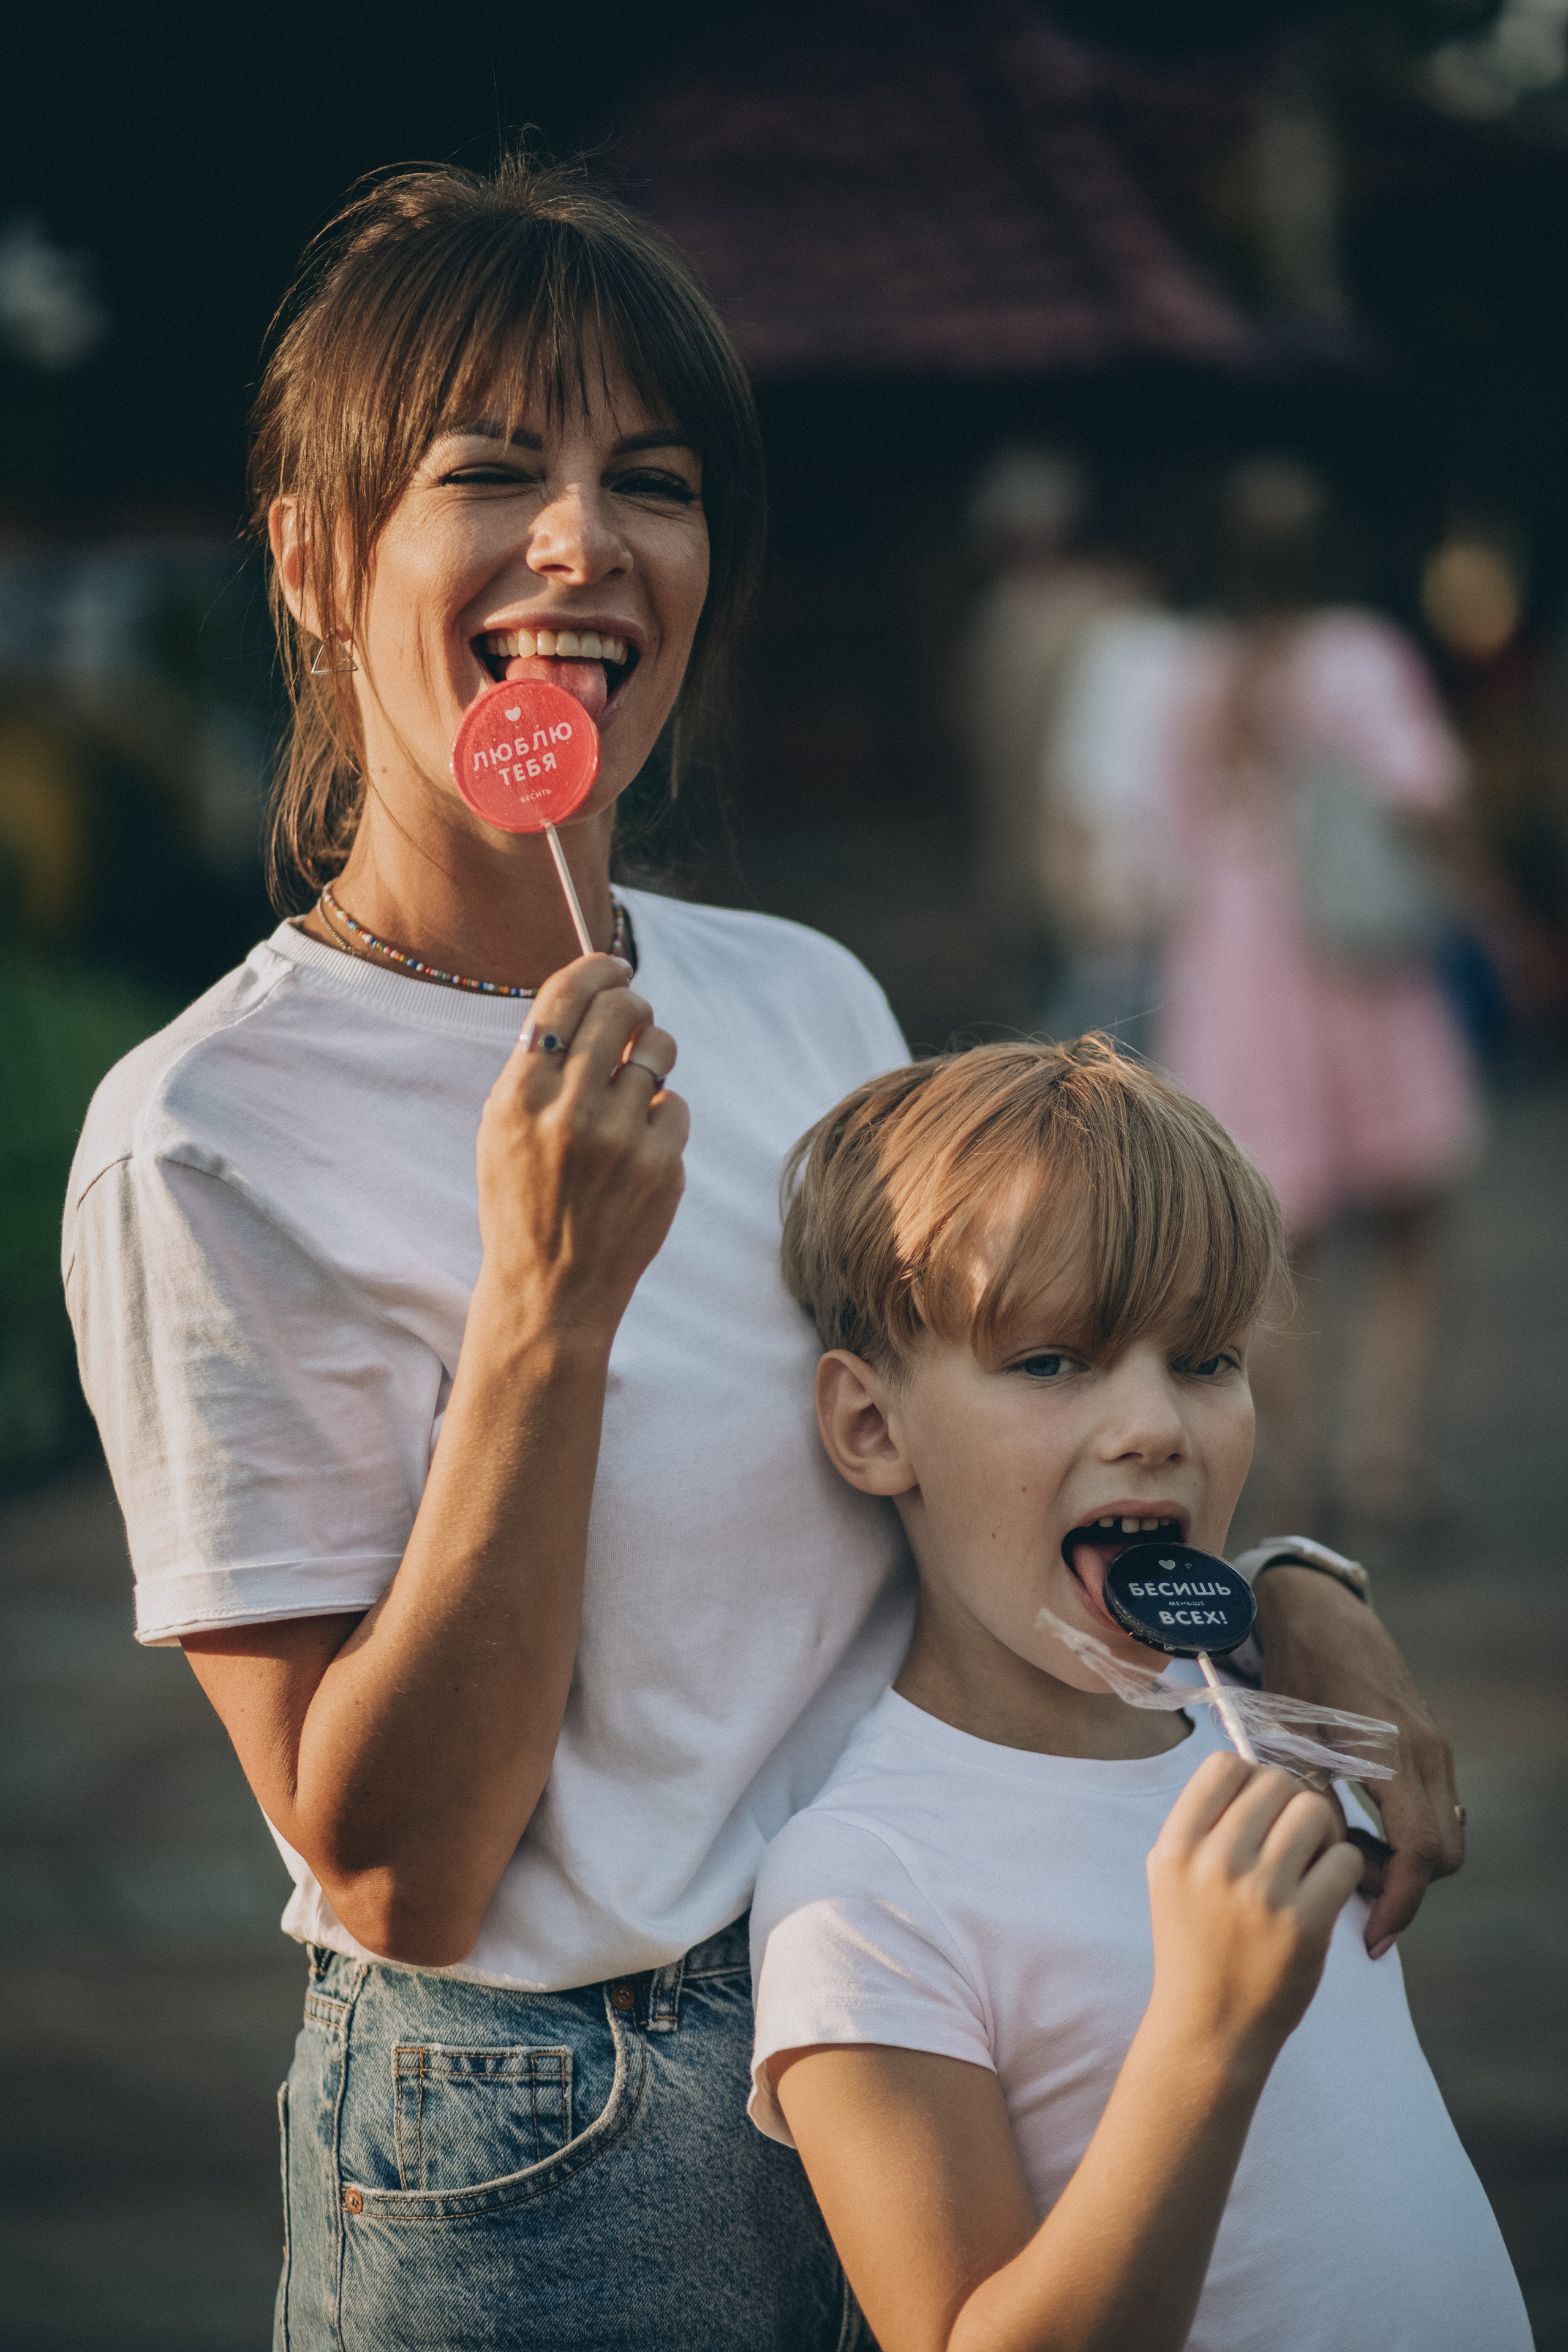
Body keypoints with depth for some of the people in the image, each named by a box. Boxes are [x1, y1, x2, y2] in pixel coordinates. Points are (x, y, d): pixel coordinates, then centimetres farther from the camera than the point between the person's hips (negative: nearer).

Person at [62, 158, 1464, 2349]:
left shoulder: (810, 1001, 2)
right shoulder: (206, 1144, -15)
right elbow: (394, 1876, -17)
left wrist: (1280, 1595, -2)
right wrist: (545, 1310, -25)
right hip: (543, 2164, -5)